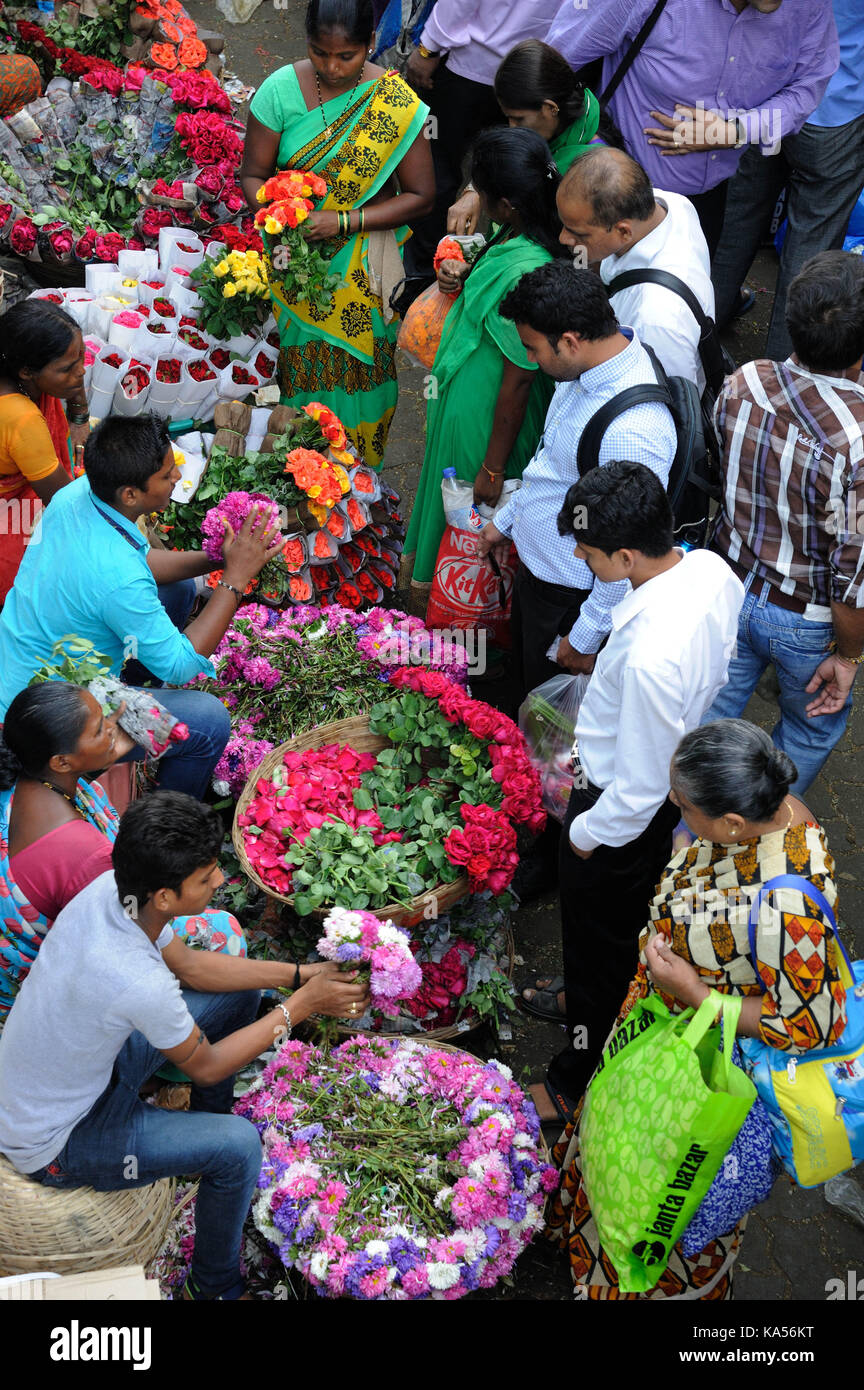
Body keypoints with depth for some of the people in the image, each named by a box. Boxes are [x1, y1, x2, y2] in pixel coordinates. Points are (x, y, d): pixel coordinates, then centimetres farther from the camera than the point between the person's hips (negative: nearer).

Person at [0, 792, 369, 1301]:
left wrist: (299, 974, -4)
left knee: (240, 993, 7)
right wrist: (302, 1005, -13)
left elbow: (189, 964, 2)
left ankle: (213, 1120, 33)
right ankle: (217, 1285, 8)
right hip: (51, 1144, -8)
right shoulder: (138, 982, -40)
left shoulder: (111, 889, -17)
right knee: (239, 1145, -20)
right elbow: (206, 1066, -20)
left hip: (90, 1062, 8)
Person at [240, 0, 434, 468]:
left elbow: (419, 196, -10)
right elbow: (252, 175, -4)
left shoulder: (398, 105, -14)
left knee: (360, 365, 9)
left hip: (363, 268, -1)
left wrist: (344, 221, -21)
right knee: (304, 360, 11)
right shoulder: (281, 90, -11)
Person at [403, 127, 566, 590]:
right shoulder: (518, 235, -10)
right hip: (464, 389, 9)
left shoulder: (525, 275, -37)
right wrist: (464, 277, -6)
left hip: (483, 414, -9)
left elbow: (519, 381, -28)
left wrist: (493, 469, -19)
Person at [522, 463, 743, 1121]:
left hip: (620, 812, -8)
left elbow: (641, 787, -30)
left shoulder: (651, 657, -42)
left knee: (600, 938, 16)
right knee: (622, 923, 32)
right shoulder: (712, 569, -16)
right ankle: (586, 1000, 60)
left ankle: (579, 1082, 41)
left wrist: (587, 833, -11)